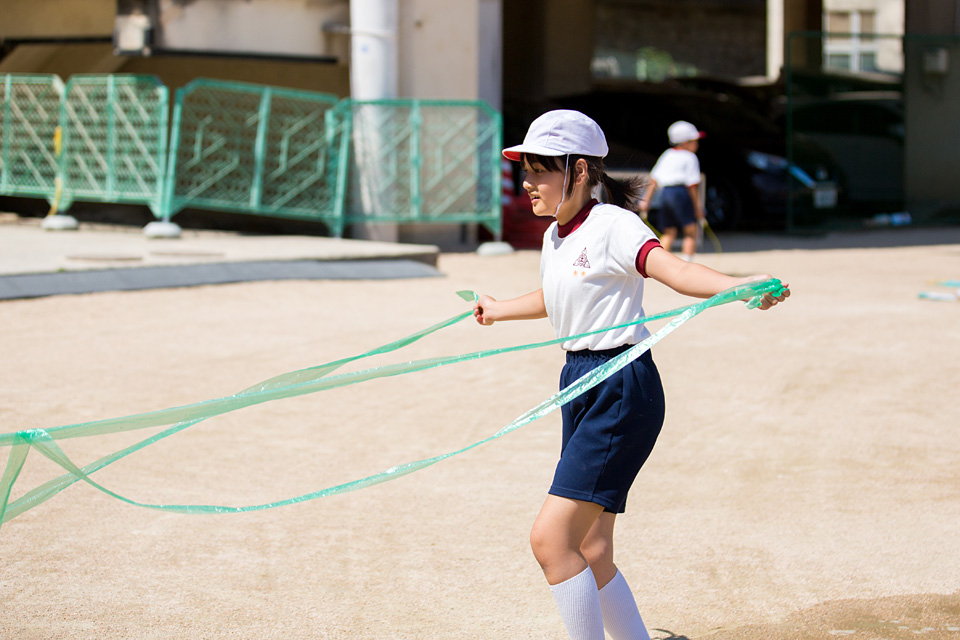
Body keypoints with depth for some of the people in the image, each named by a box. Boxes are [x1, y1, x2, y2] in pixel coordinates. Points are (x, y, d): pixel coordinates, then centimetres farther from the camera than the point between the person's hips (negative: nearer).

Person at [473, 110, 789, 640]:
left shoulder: (611, 226, -12)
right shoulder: (554, 238, 13)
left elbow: (674, 269, -29)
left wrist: (741, 286, -48)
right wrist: (498, 310, 54)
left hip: (623, 390, -9)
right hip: (580, 387, 9)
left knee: (551, 538, -16)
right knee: (590, 555, 10)